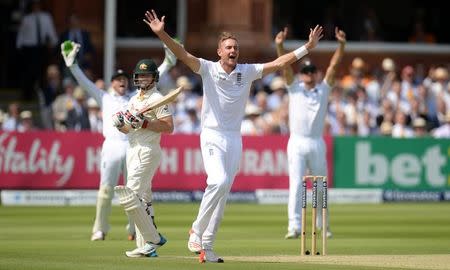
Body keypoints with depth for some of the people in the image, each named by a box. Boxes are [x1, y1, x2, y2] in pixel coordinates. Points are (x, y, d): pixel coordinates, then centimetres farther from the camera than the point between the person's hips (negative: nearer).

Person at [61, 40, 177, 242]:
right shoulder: (105, 98, 17)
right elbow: (84, 82, 10)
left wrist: (168, 63, 10)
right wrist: (71, 64, 0)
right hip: (112, 147, -1)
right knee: (106, 189, -6)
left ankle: (134, 230, 4)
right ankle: (100, 230, 1)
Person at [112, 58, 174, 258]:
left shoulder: (157, 99, -8)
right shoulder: (133, 100, 18)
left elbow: (169, 127, -16)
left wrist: (144, 123, -21)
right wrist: (120, 124, 0)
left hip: (148, 152, -9)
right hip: (133, 150, 9)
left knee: (130, 196, -18)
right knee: (142, 200, 8)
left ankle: (152, 239, -13)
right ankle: (146, 247, 9)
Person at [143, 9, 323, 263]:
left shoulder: (247, 72, 7)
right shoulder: (208, 69, -3)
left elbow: (278, 63, 6)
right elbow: (183, 54, -15)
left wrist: (307, 47, 0)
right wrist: (161, 34, -30)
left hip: (235, 139, 4)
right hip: (212, 136, -4)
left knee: (223, 194, 4)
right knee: (219, 181, -25)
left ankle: (206, 246, 9)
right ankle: (197, 230, -10)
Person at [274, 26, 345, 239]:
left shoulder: (324, 89, 11)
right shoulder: (295, 88, 8)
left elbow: (334, 65, 1)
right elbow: (285, 66, -6)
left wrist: (341, 44, -11)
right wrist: (279, 46, -21)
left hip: (317, 144, 2)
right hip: (297, 143, -2)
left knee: (321, 187, 9)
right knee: (295, 185, -12)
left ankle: (322, 225, 22)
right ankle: (294, 226, -19)